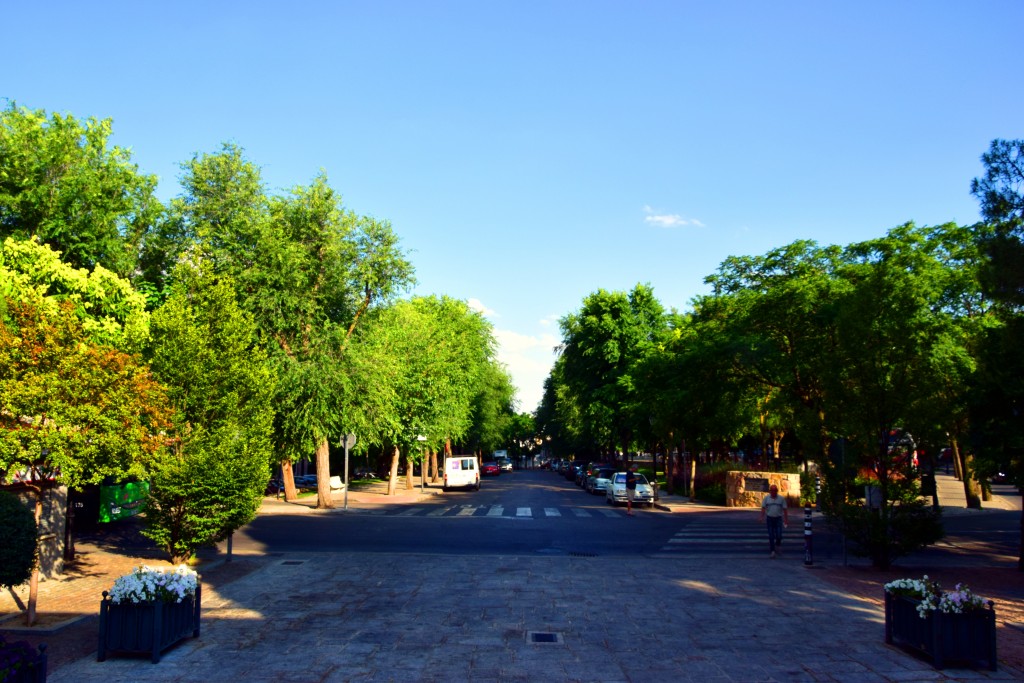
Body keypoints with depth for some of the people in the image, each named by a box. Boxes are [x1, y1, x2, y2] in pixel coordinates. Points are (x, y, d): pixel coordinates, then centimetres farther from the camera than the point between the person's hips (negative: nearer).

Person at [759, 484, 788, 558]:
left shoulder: (781, 498, 0)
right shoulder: (766, 498, 1)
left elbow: (784, 509, 4)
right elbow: (763, 508, 0)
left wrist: (786, 519, 1)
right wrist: (762, 517, -11)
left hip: (778, 518, 0)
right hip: (770, 518, 0)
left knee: (779, 535, -6)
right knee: (771, 536, 1)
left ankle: (778, 545, 25)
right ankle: (772, 551, 8)